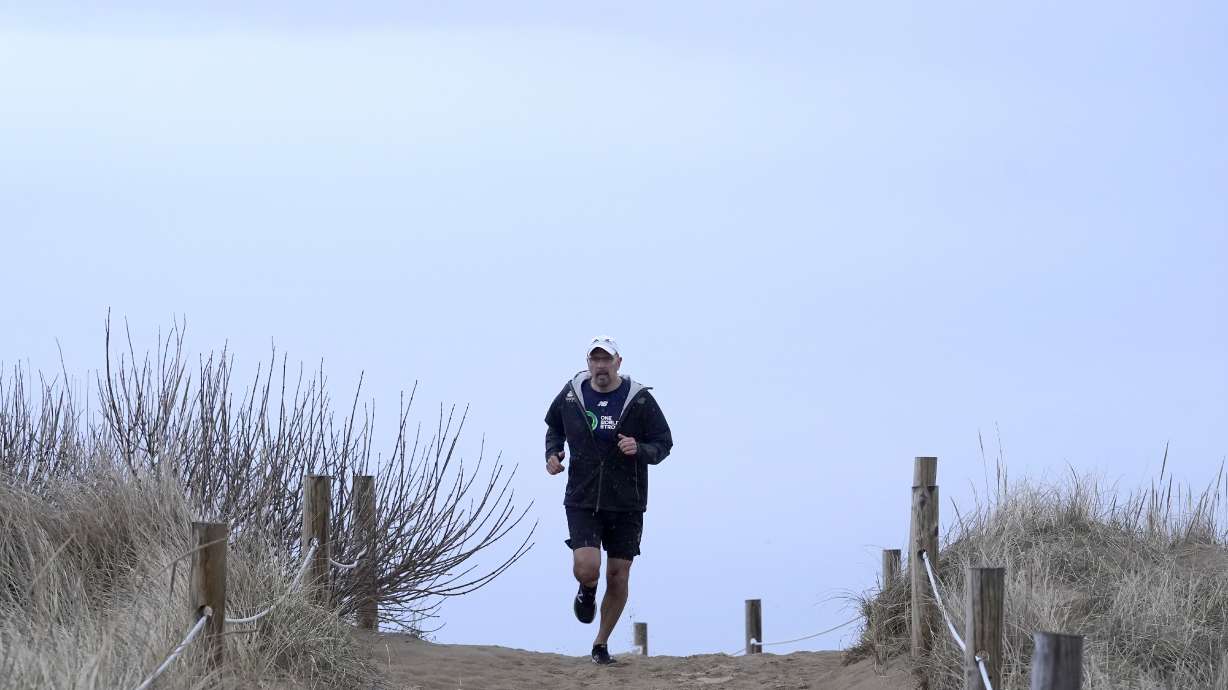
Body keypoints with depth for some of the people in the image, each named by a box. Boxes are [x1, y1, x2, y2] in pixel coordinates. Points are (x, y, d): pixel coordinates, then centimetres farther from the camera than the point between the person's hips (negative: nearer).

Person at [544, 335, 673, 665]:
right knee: (586, 568, -19)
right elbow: (554, 427, 22)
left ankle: (601, 643, 22)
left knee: (618, 577, 3)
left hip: (627, 503, 0)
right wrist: (552, 453, 3)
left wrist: (640, 449, -20)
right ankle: (588, 591, 20)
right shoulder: (571, 395, 1)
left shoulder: (640, 400, -4)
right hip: (582, 499, 0)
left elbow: (664, 443, 1)